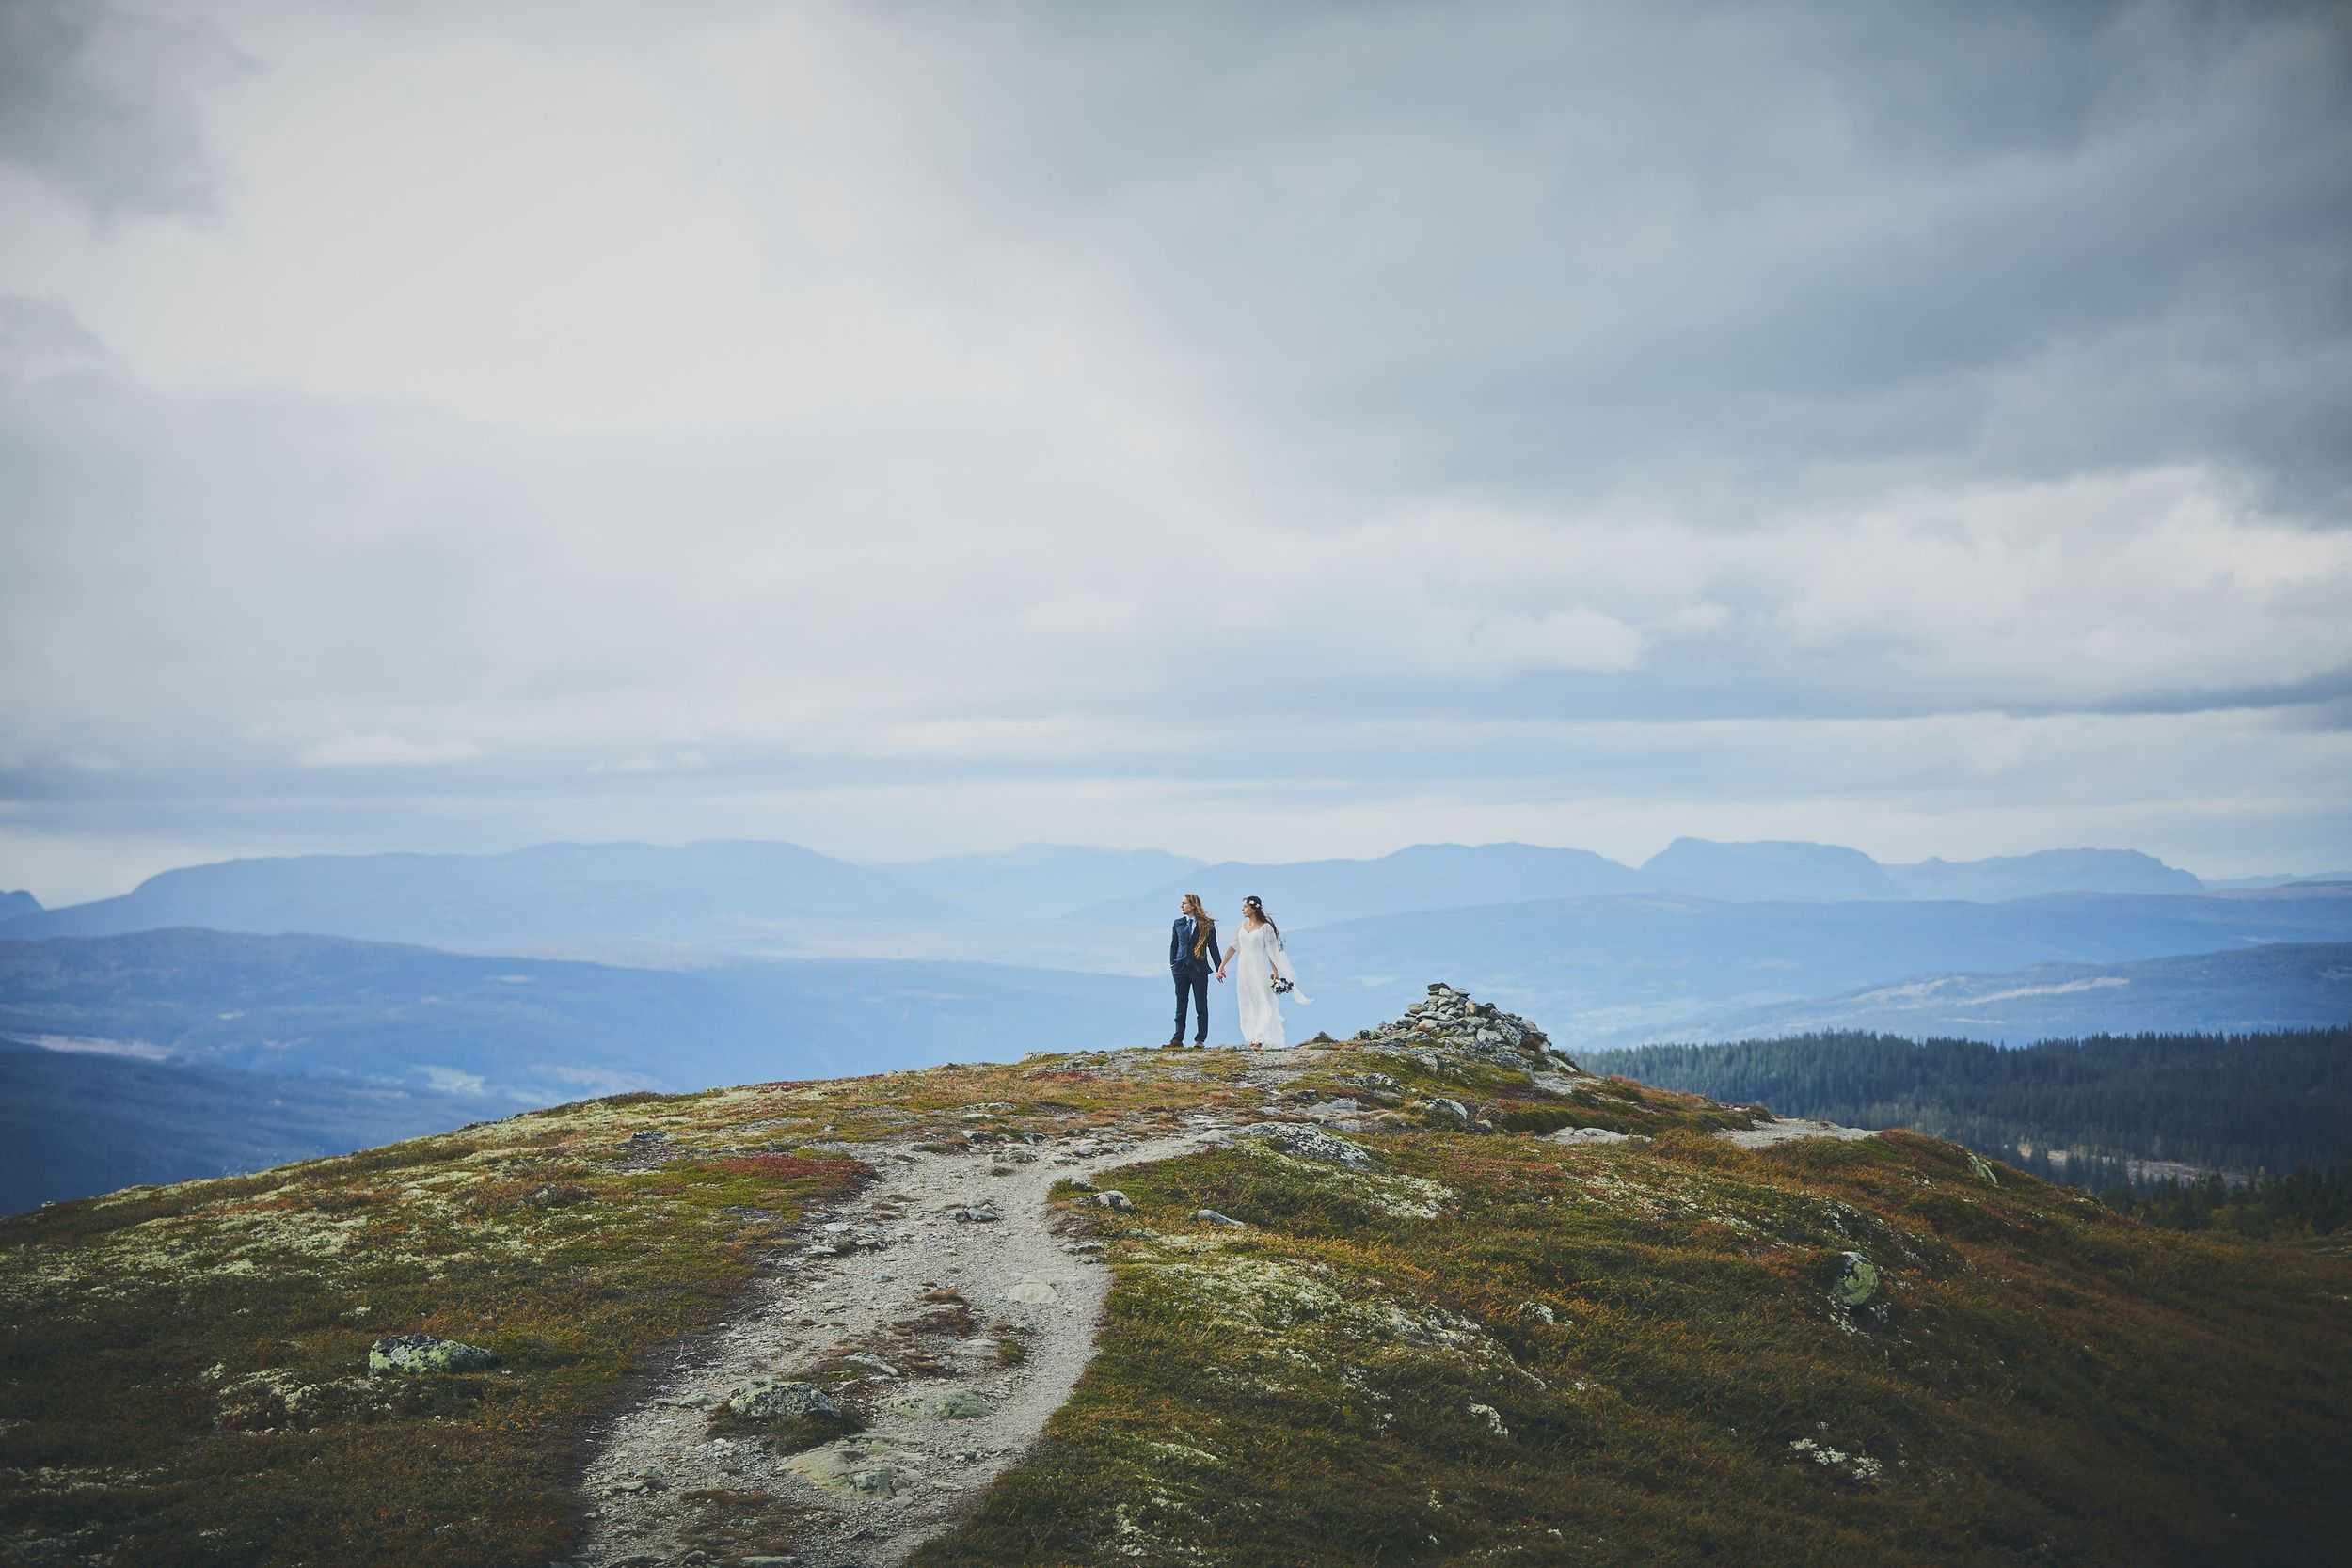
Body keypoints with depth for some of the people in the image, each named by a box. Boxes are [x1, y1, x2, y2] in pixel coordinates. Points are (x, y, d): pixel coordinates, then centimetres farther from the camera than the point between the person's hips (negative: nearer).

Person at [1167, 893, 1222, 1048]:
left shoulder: (1207, 924, 0)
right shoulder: (1178, 923, 10)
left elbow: (1213, 947, 1)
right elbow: (1173, 945, 13)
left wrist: (1219, 967, -1)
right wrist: (1172, 964, 3)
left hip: (1199, 969, -3)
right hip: (1181, 968, 3)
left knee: (1201, 1005, 1)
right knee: (1180, 1005, 3)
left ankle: (1200, 1039, 8)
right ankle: (1177, 1039, 3)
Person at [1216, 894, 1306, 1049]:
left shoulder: (1265, 927, -6)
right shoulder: (1243, 925, 9)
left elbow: (1272, 951, -7)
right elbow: (1234, 947, 13)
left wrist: (1275, 971, -14)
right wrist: (1222, 966, 11)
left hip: (1260, 969, -6)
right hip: (1244, 969, 6)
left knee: (1263, 1004, -7)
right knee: (1247, 1005, 5)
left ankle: (1259, 1040, -11)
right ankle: (1253, 1038, 9)